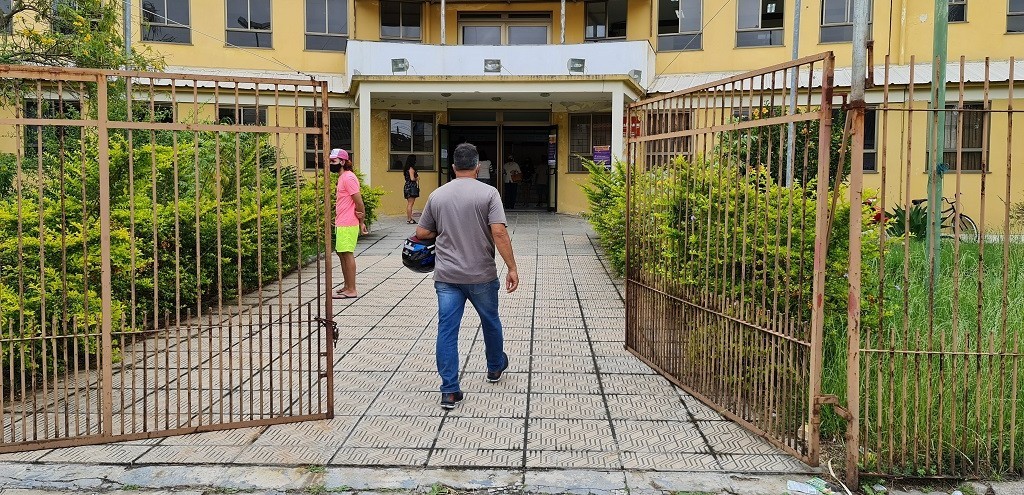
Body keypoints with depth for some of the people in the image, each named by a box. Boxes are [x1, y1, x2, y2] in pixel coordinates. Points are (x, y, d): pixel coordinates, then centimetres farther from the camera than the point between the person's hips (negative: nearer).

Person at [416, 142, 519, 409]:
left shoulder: (437, 195, 3)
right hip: (481, 276, -1)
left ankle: (449, 391, 1)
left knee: (447, 330, 2)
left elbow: (421, 233, 8)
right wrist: (512, 268, -12)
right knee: (490, 321, 21)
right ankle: (495, 367, 42)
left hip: (446, 277, 1)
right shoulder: (488, 193, -7)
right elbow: (499, 233, -16)